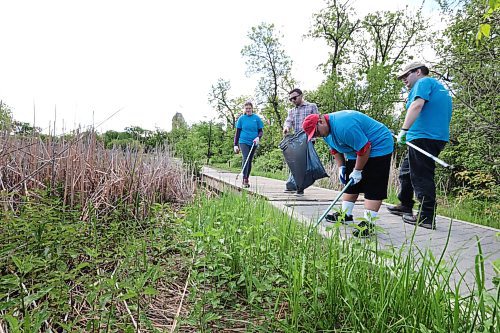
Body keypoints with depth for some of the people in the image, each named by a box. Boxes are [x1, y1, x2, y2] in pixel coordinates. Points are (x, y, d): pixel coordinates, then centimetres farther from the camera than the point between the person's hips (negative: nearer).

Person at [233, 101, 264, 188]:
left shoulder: (257, 118, 4)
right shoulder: (241, 118, 3)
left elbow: (261, 131, 6)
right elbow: (237, 132, 6)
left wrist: (258, 137, -16)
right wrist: (235, 145, 0)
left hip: (253, 143, 2)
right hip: (243, 142, -2)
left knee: (250, 160, 9)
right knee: (245, 158, -18)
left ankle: (247, 179, 20)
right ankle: (244, 179, -20)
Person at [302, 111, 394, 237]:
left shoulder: (343, 126, -33)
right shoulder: (326, 131, -1)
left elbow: (364, 149, -30)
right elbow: (335, 149, 12)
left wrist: (357, 171, -19)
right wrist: (341, 167, 2)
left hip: (379, 146, -10)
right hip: (355, 151, 10)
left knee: (373, 187, -13)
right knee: (350, 183, 10)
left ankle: (368, 222, -14)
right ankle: (346, 215, 19)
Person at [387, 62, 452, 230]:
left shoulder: (424, 82, -3)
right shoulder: (439, 87, 28)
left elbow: (417, 105, -22)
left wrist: (403, 130, -26)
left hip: (424, 137, -10)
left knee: (421, 177, -6)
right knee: (406, 171, 19)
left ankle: (427, 217, -1)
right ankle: (405, 206, 29)